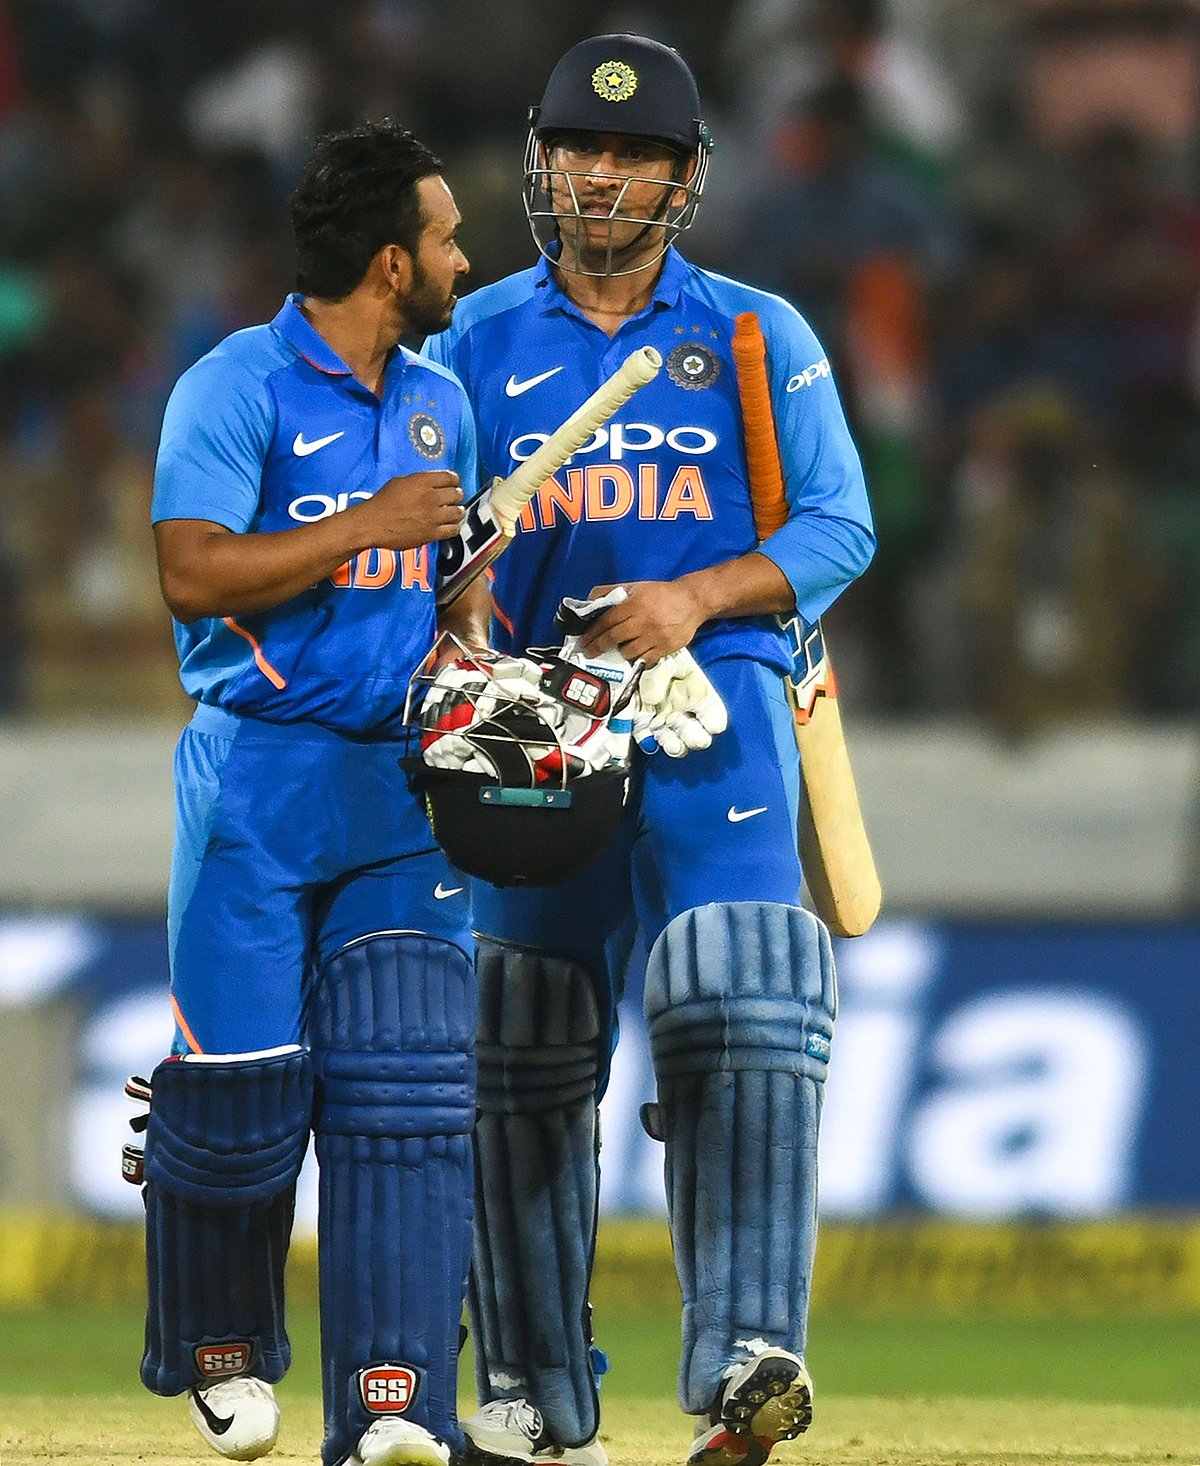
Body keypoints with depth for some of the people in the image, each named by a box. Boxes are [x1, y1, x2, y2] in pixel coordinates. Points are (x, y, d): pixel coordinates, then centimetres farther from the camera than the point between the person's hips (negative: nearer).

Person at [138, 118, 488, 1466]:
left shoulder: (440, 406, 14)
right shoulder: (236, 389, -8)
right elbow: (193, 575, -19)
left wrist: (469, 644, 5)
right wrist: (374, 525, -18)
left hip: (400, 788, 5)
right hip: (256, 782, -5)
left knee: (406, 1087, -8)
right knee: (242, 1088, -3)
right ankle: (219, 1350, 23)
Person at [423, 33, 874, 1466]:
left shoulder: (759, 337, 10)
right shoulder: (477, 341, 13)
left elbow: (837, 529, 4)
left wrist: (694, 598, -12)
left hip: (714, 711, -2)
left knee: (743, 1021, -18)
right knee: (518, 1050, 2)